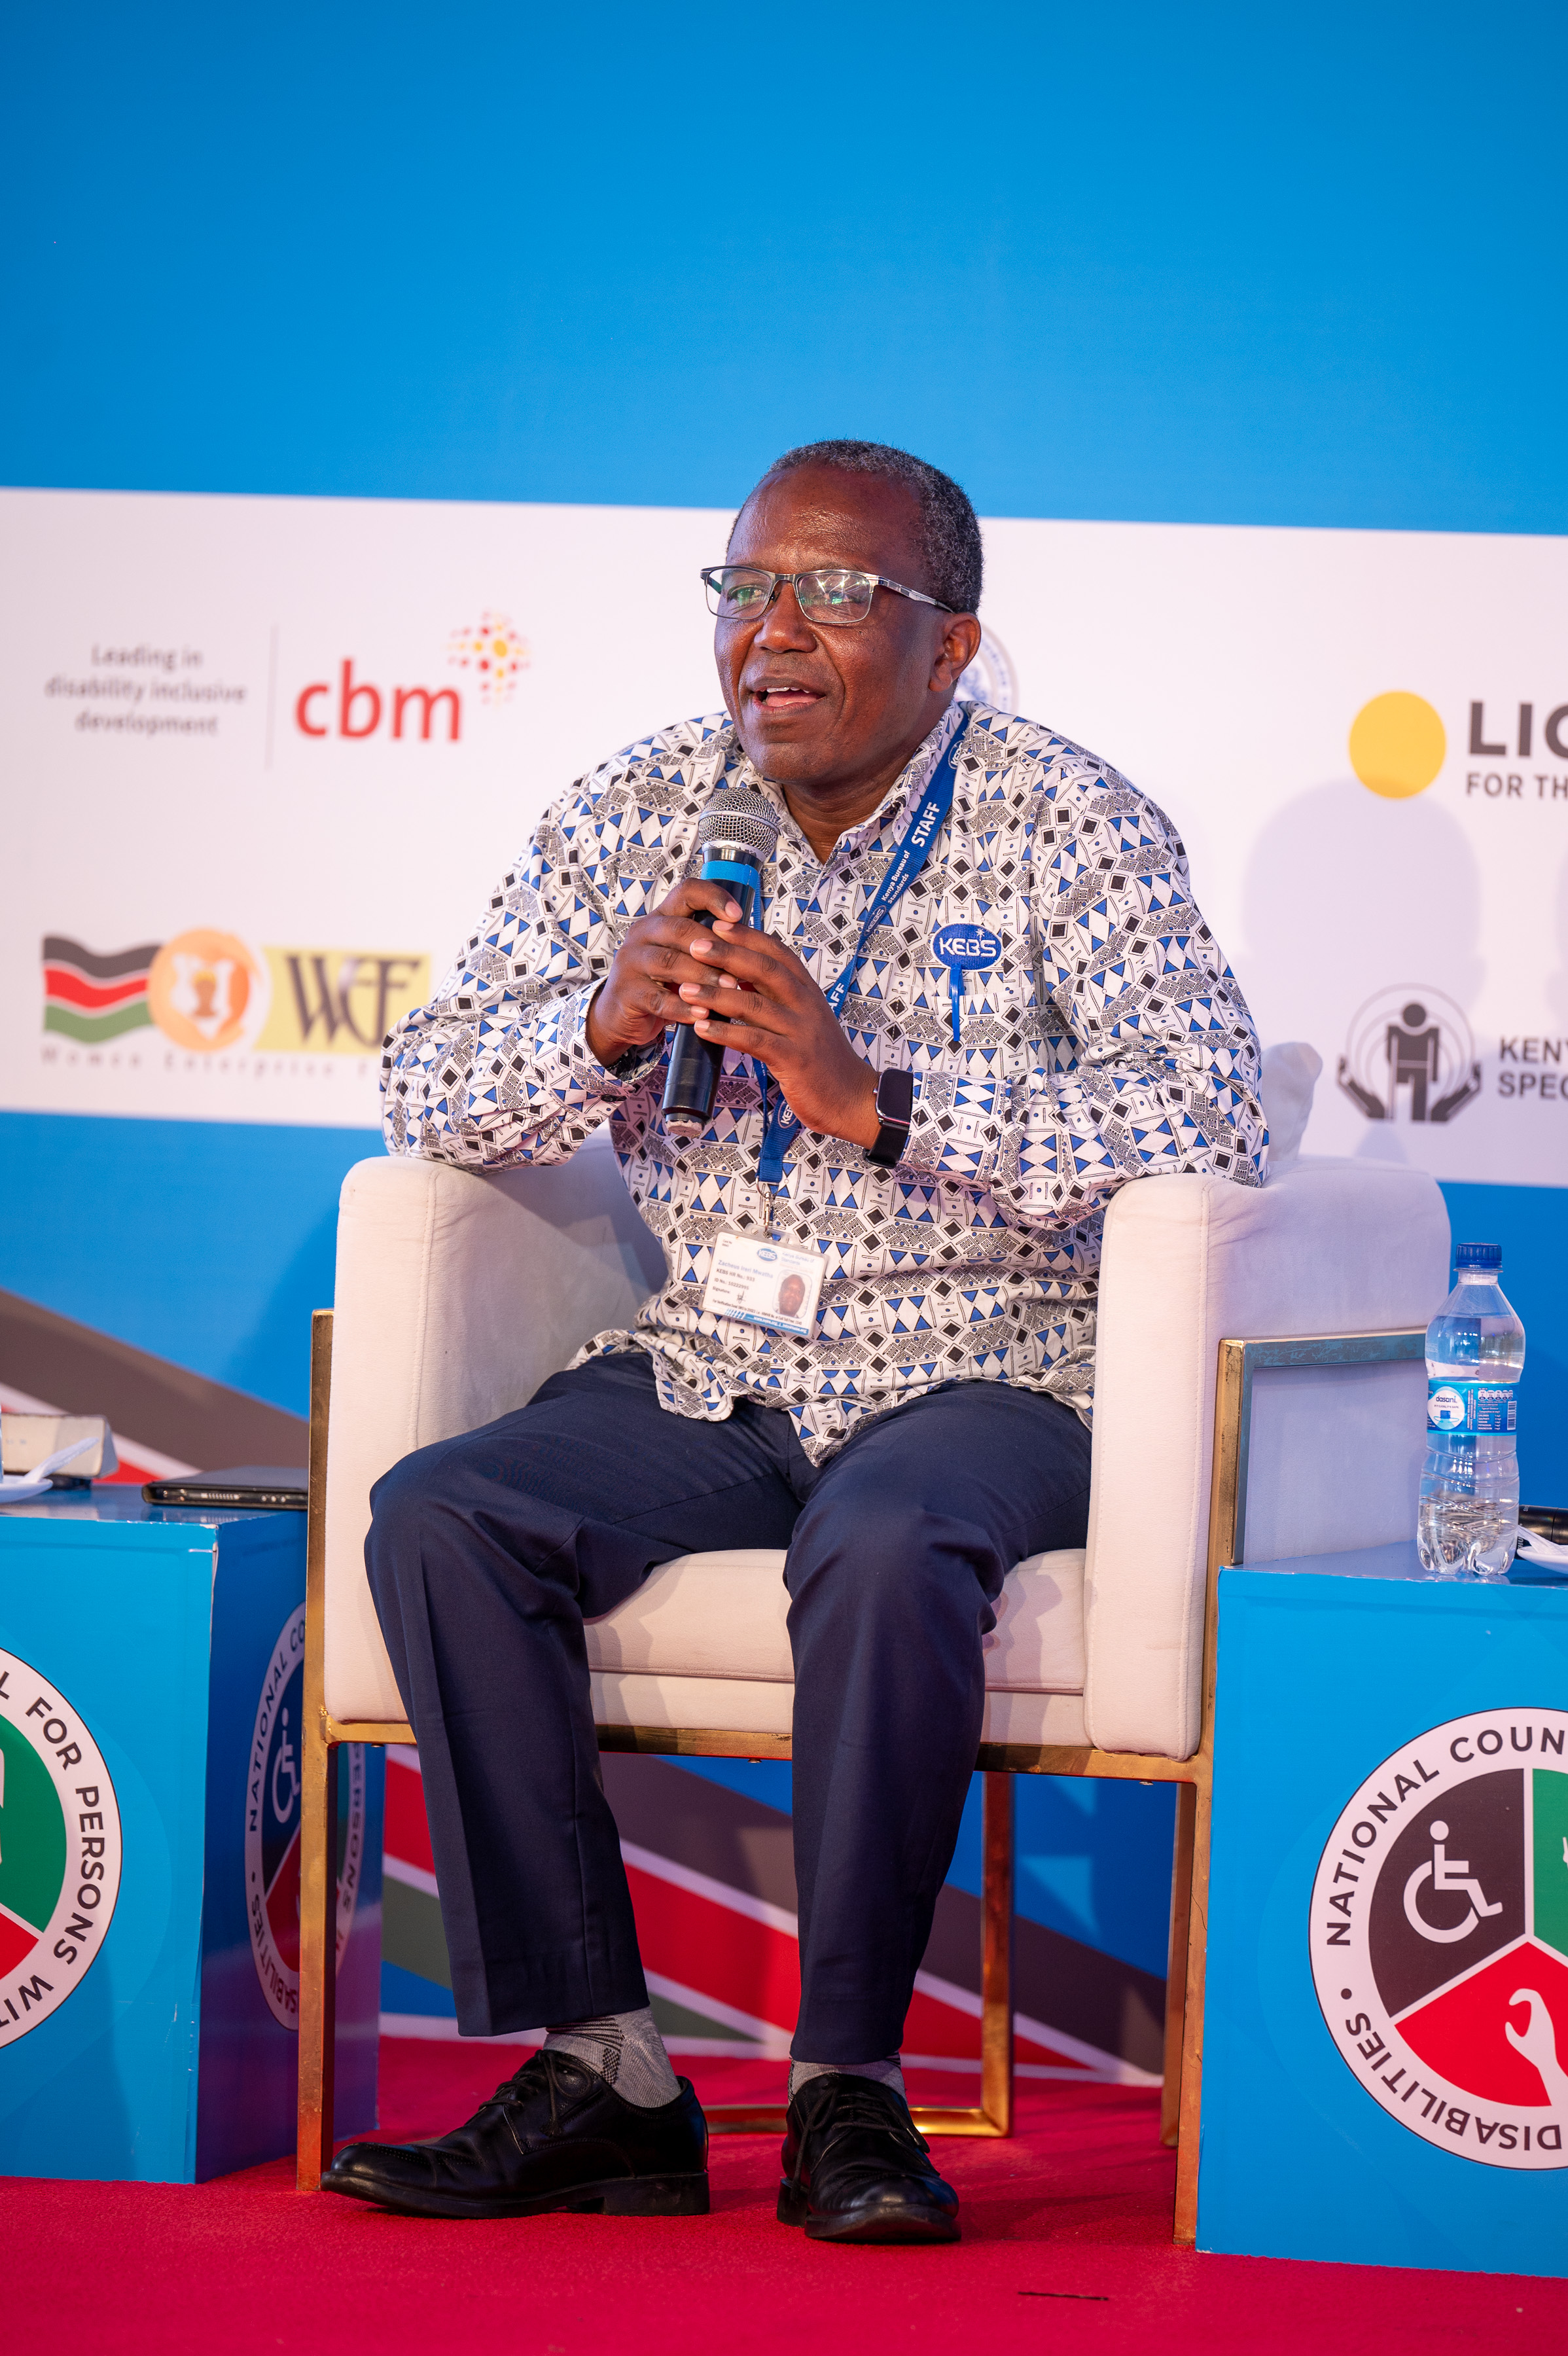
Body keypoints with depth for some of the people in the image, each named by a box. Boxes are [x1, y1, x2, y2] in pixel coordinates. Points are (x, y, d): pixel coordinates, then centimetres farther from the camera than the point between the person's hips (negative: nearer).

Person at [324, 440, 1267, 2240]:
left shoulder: (1070, 826, -4)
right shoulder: (635, 812, 8)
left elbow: (1211, 1123, -18)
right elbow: (425, 1096, 6)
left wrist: (875, 1096, -25)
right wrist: (604, 1024, -16)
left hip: (974, 1369, -4)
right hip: (699, 1370, 4)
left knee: (884, 1555, -37)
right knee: (437, 1519, -22)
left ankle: (850, 2082, -22)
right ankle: (599, 2072, -20)